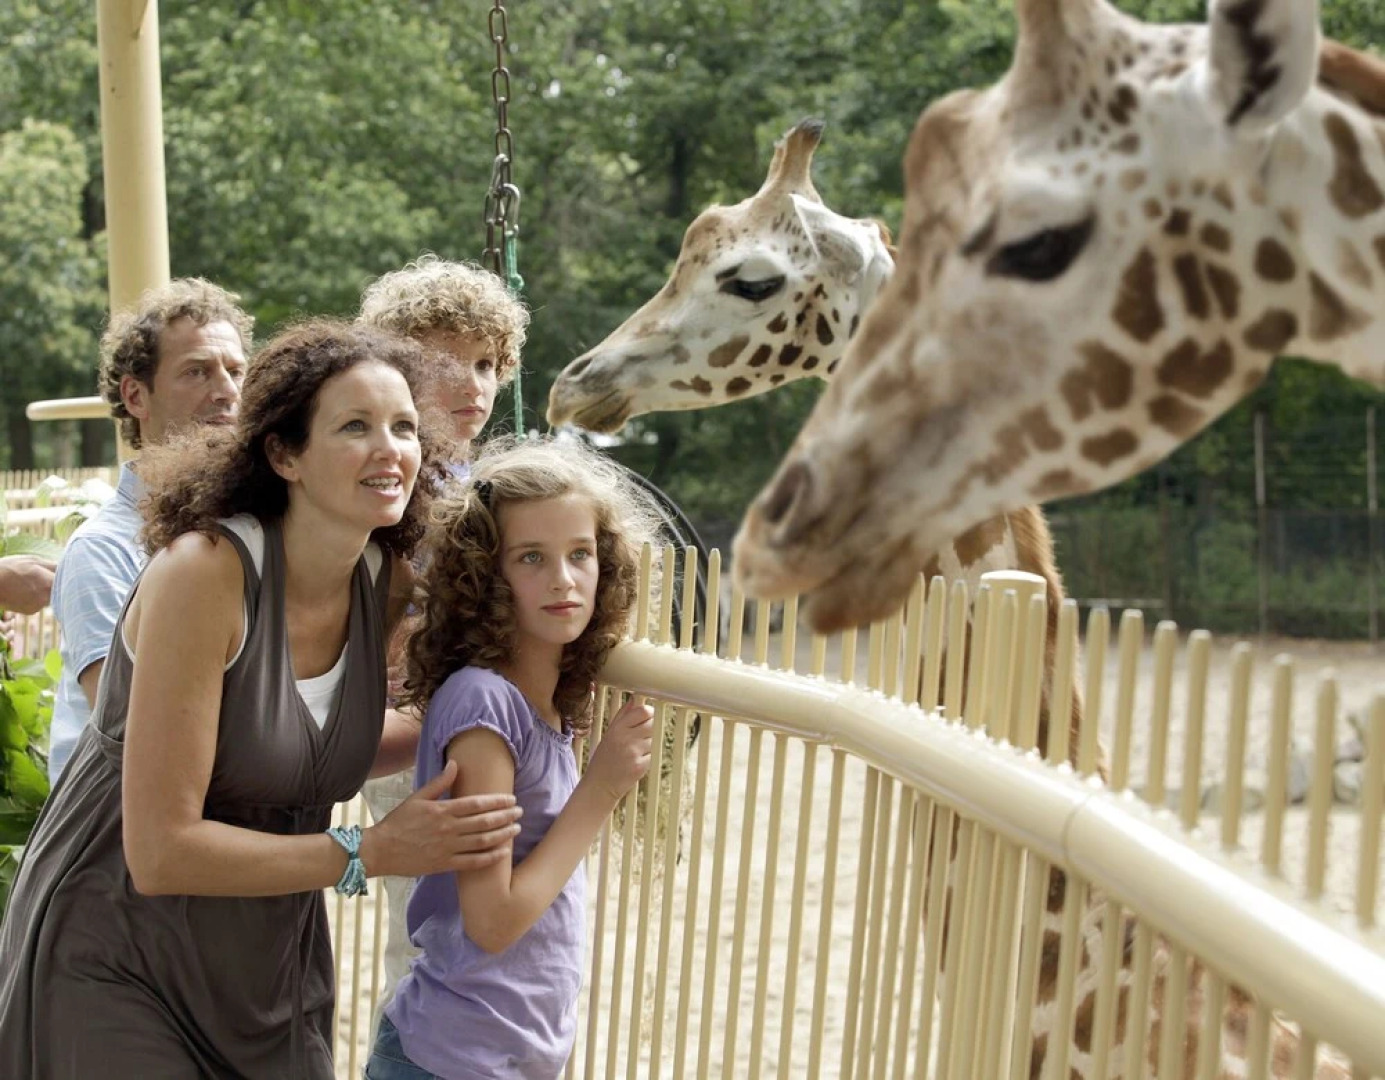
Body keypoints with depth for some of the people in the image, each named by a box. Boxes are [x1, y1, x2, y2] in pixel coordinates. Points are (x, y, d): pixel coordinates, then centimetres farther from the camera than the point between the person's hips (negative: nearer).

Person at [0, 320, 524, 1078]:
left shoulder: (386, 581, -5)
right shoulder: (205, 570, -24)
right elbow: (161, 850, -25)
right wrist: (372, 853, -22)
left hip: (273, 965, 6)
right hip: (119, 965, -6)